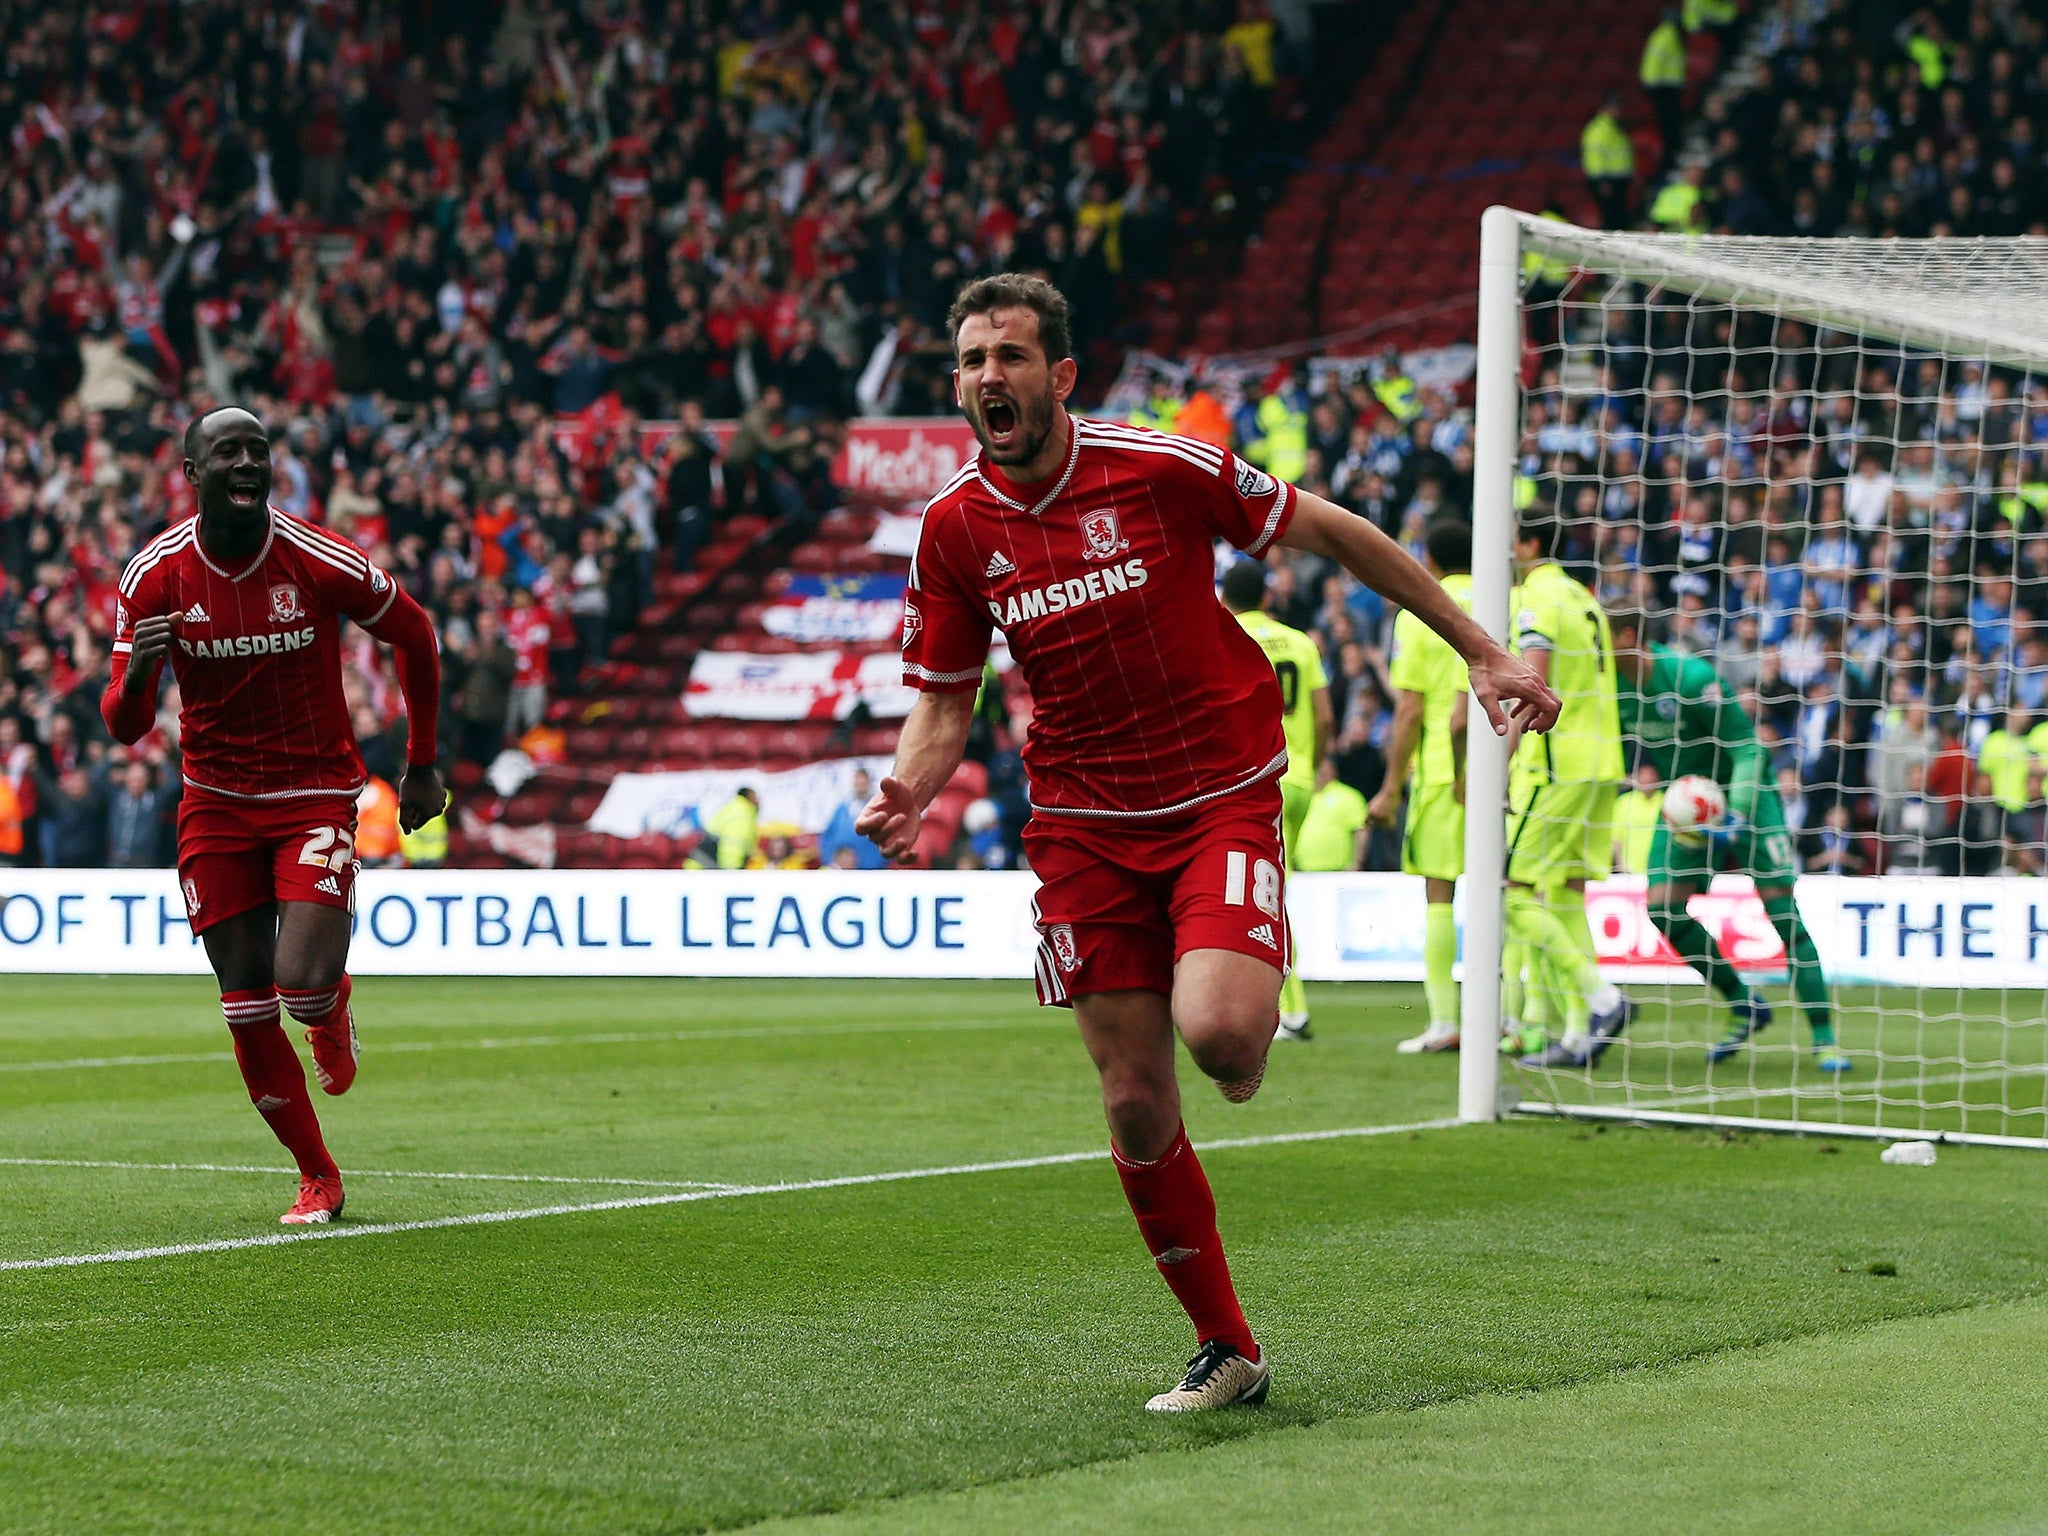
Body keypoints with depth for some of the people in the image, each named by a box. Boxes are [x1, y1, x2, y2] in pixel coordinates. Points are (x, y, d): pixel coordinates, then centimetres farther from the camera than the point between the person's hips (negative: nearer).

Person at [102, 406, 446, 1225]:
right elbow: (123, 726, -6)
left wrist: (422, 764, 9)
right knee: (247, 1009, -1)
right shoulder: (155, 575, -8)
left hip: (316, 795, -2)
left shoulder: (323, 563, -14)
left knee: (303, 984, -21)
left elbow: (414, 635, 4)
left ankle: (335, 1007, 19)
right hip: (216, 804, 2)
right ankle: (317, 1177, 16)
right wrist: (136, 676, -30)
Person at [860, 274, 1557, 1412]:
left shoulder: (1161, 468, -12)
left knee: (1217, 1032, -28)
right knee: (1136, 1104, 0)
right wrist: (913, 789, -16)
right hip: (1085, 825, 3)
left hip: (1222, 796, -3)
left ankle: (1255, 1028, 11)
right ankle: (1227, 1350, 15)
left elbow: (1332, 533, -1)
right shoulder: (955, 529, -2)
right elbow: (945, 700, 8)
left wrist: (1481, 652, 1)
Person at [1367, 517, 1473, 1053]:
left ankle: (1444, 1023, -4)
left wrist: (1392, 787, -1)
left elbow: (1409, 712, -5)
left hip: (1441, 768, -3)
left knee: (1438, 895, 0)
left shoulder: (1419, 614, -2)